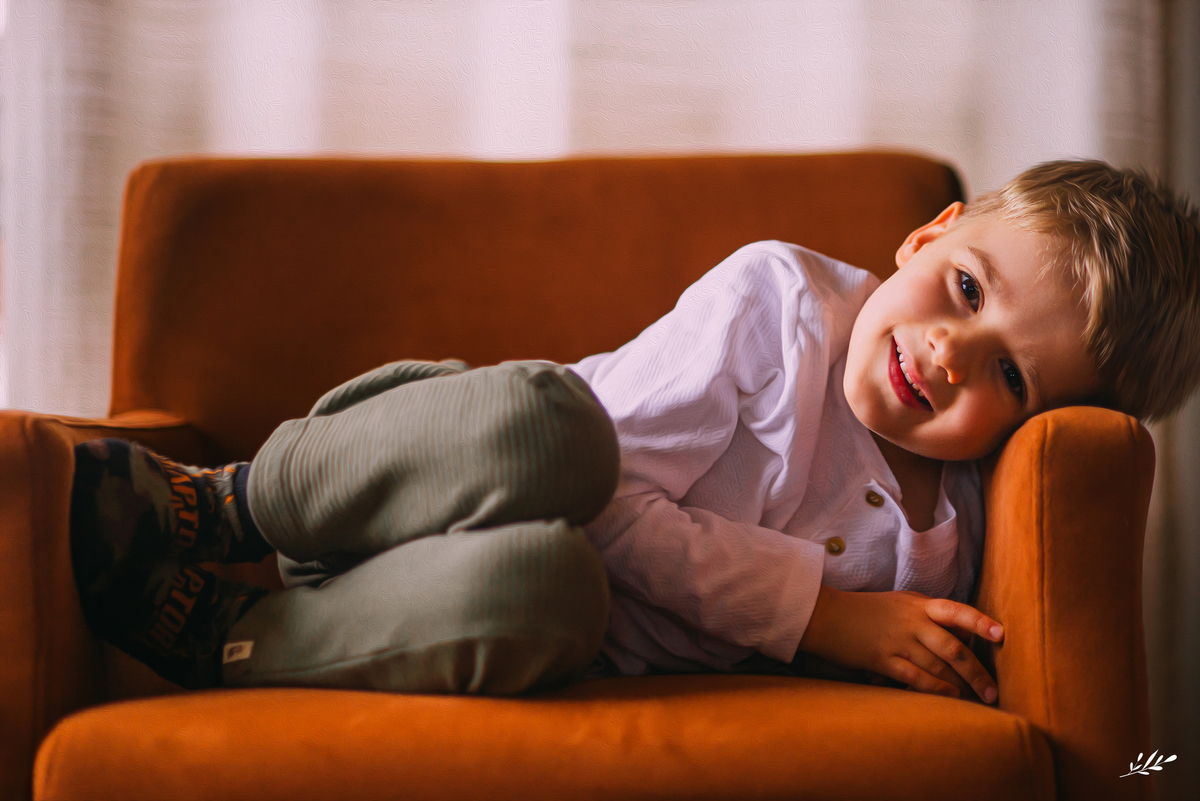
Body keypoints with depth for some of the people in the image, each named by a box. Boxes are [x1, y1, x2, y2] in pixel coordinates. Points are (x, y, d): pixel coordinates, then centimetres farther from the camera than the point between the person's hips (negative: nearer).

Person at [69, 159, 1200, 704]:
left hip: (577, 658, 2)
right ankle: (219, 509, -18)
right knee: (546, 422, -40)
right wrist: (818, 611, -20)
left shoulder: (947, 544, 0)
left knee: (539, 587, -39)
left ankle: (206, 631, -19)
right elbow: (610, 495, -17)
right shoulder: (778, 296, -11)